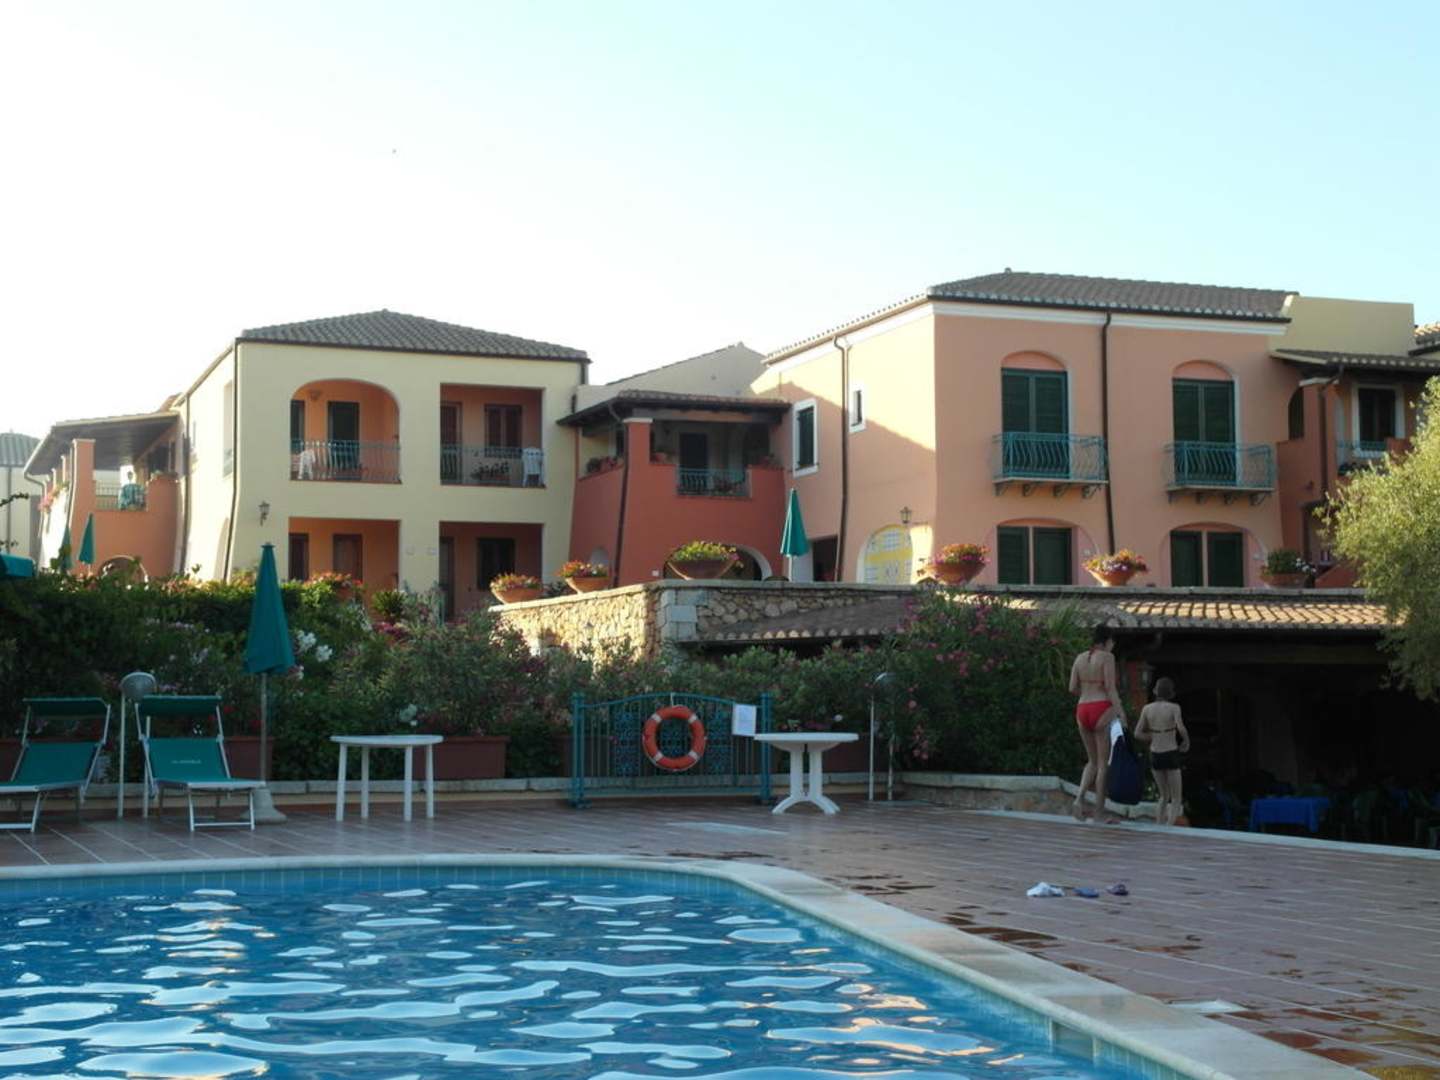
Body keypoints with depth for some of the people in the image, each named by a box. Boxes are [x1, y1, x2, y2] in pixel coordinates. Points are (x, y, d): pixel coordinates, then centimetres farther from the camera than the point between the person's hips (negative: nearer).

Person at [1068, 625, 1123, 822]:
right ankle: (1099, 813, 1)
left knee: (1093, 761, 18)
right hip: (1102, 710, -6)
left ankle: (1080, 798, -5)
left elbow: (1072, 688, 9)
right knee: (1104, 763, 2)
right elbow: (1111, 688, -12)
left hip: (1082, 710, 6)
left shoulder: (1080, 658, 12)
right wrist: (1121, 714, -13)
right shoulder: (1107, 657, -5)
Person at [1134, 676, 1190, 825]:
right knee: (1176, 800, 7)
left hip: (1154, 756, 4)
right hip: (1171, 756, -4)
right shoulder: (1174, 707, -9)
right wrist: (1187, 742, -1)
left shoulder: (1147, 708, 1)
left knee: (1164, 796, 22)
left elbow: (1137, 734, 1)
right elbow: (1181, 729, -23)